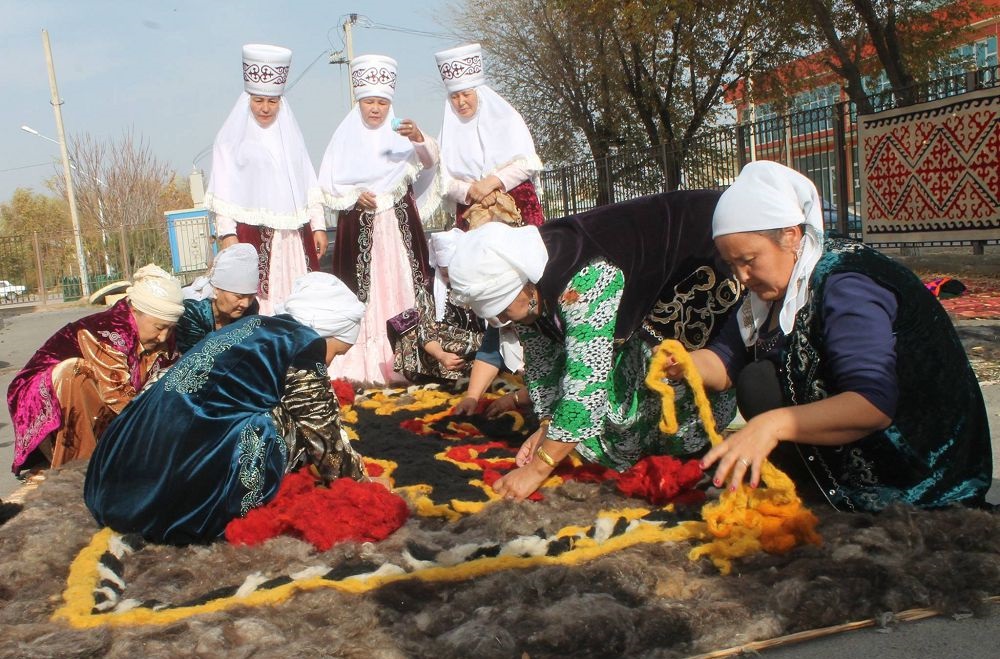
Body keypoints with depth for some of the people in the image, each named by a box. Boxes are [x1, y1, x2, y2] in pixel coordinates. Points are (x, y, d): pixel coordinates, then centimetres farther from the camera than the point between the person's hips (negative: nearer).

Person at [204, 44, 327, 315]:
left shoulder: (290, 134, 15)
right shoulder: (232, 137, 3)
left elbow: (309, 185, 14)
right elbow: (223, 191, -3)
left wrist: (318, 225, 8)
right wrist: (227, 233, -11)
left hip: (294, 234, 4)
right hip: (252, 235, -4)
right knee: (256, 300, -8)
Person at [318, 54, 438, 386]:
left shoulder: (400, 133, 2)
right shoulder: (346, 136, 5)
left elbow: (430, 160, -15)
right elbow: (328, 185, 6)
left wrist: (419, 137, -35)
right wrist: (355, 196, -11)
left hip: (398, 224, 0)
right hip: (359, 228, 0)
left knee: (401, 285, -2)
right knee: (365, 290, -1)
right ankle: (366, 362, 5)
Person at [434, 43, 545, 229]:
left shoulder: (506, 118, 4)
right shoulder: (450, 130, 8)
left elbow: (528, 163, -3)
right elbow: (446, 182, 3)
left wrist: (493, 181, -15)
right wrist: (471, 191, -16)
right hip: (471, 212, 1)